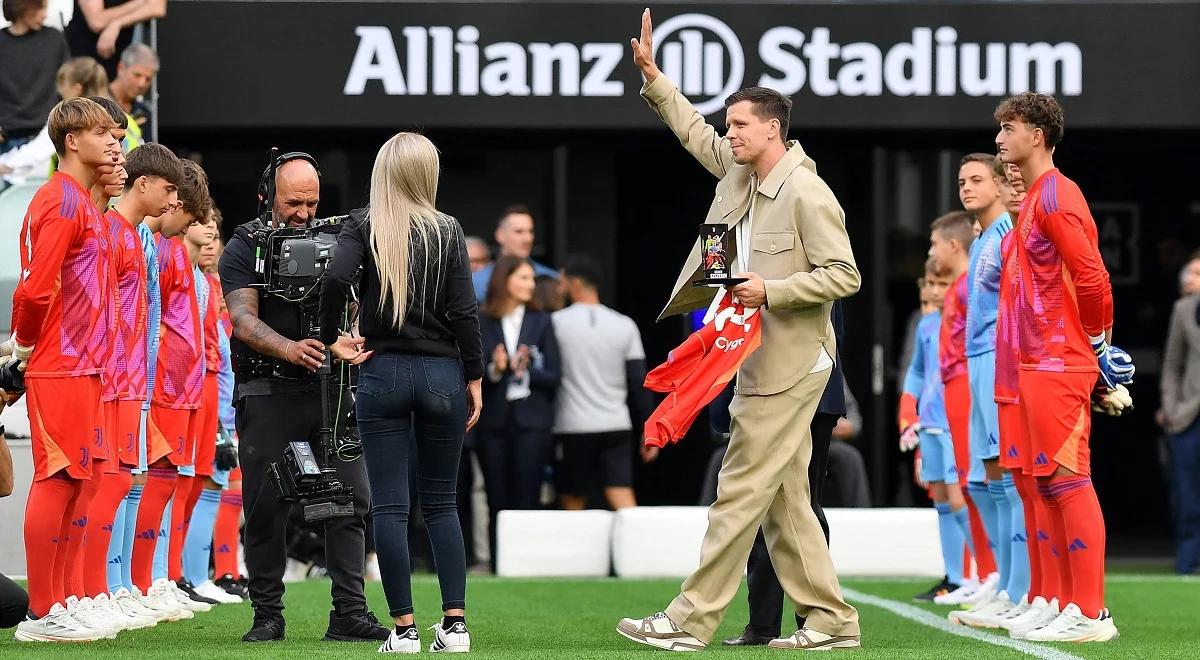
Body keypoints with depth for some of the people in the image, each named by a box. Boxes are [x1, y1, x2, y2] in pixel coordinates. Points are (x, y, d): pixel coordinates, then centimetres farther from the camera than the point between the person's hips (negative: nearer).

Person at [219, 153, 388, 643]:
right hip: (268, 394, -3)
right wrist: (290, 349, -32)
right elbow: (244, 320, -13)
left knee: (351, 500, -3)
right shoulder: (245, 247, 0)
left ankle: (349, 613, 0)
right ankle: (267, 615, 8)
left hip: (330, 387, 3)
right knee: (265, 506, -1)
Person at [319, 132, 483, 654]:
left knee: (390, 507, 2)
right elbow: (463, 311, -3)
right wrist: (474, 377, 4)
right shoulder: (447, 230, 0)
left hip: (383, 373, -1)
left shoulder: (363, 228, -2)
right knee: (441, 503, 11)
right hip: (441, 374, 1)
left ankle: (404, 630, -2)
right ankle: (455, 625, 4)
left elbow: (337, 279, -19)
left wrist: (332, 338, -4)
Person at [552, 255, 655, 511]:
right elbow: (640, 383, 5)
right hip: (617, 426, 2)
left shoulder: (557, 323, -3)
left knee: (573, 505, 8)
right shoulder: (624, 325, 5)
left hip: (573, 426, -2)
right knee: (625, 502, -5)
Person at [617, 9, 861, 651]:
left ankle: (691, 620, -6)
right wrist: (652, 78, 22)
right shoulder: (740, 171, 11)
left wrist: (770, 290, -22)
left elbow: (844, 276, -17)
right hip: (760, 360, 9)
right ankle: (829, 620, 14)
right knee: (785, 501, 10)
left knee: (741, 492, -7)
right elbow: (696, 134, 29)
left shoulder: (807, 194, -15)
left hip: (790, 366, -9)